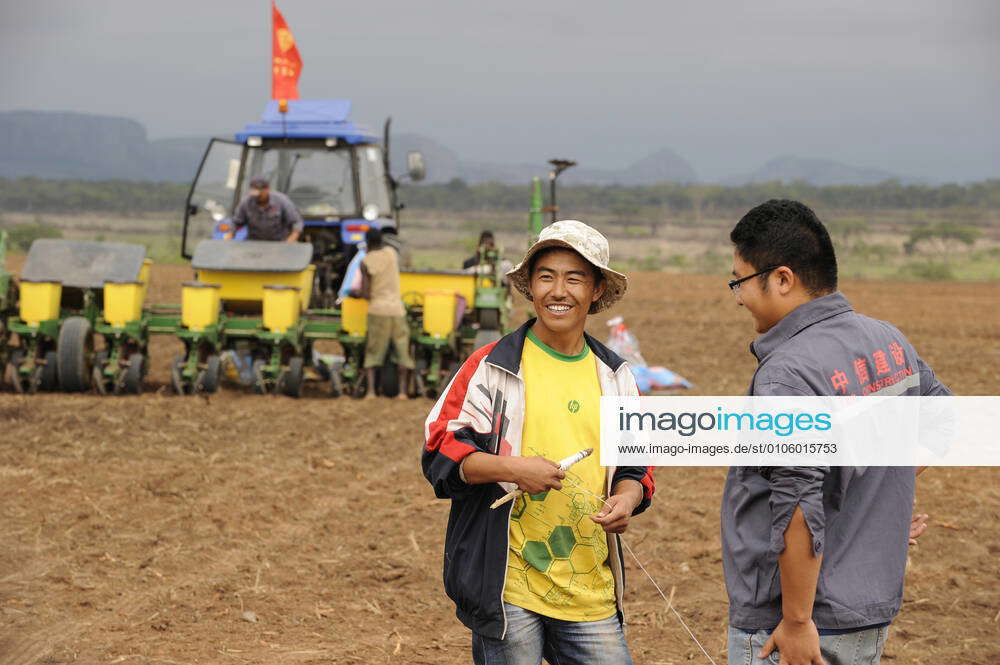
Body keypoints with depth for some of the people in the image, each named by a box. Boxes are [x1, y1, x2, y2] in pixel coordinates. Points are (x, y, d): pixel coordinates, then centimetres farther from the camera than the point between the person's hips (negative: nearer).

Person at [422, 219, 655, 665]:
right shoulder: (491, 366, -2)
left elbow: (633, 465, 19)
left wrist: (627, 499, -4)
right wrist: (511, 467, -19)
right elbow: (439, 452, -4)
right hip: (508, 586, -4)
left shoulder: (615, 377, 12)